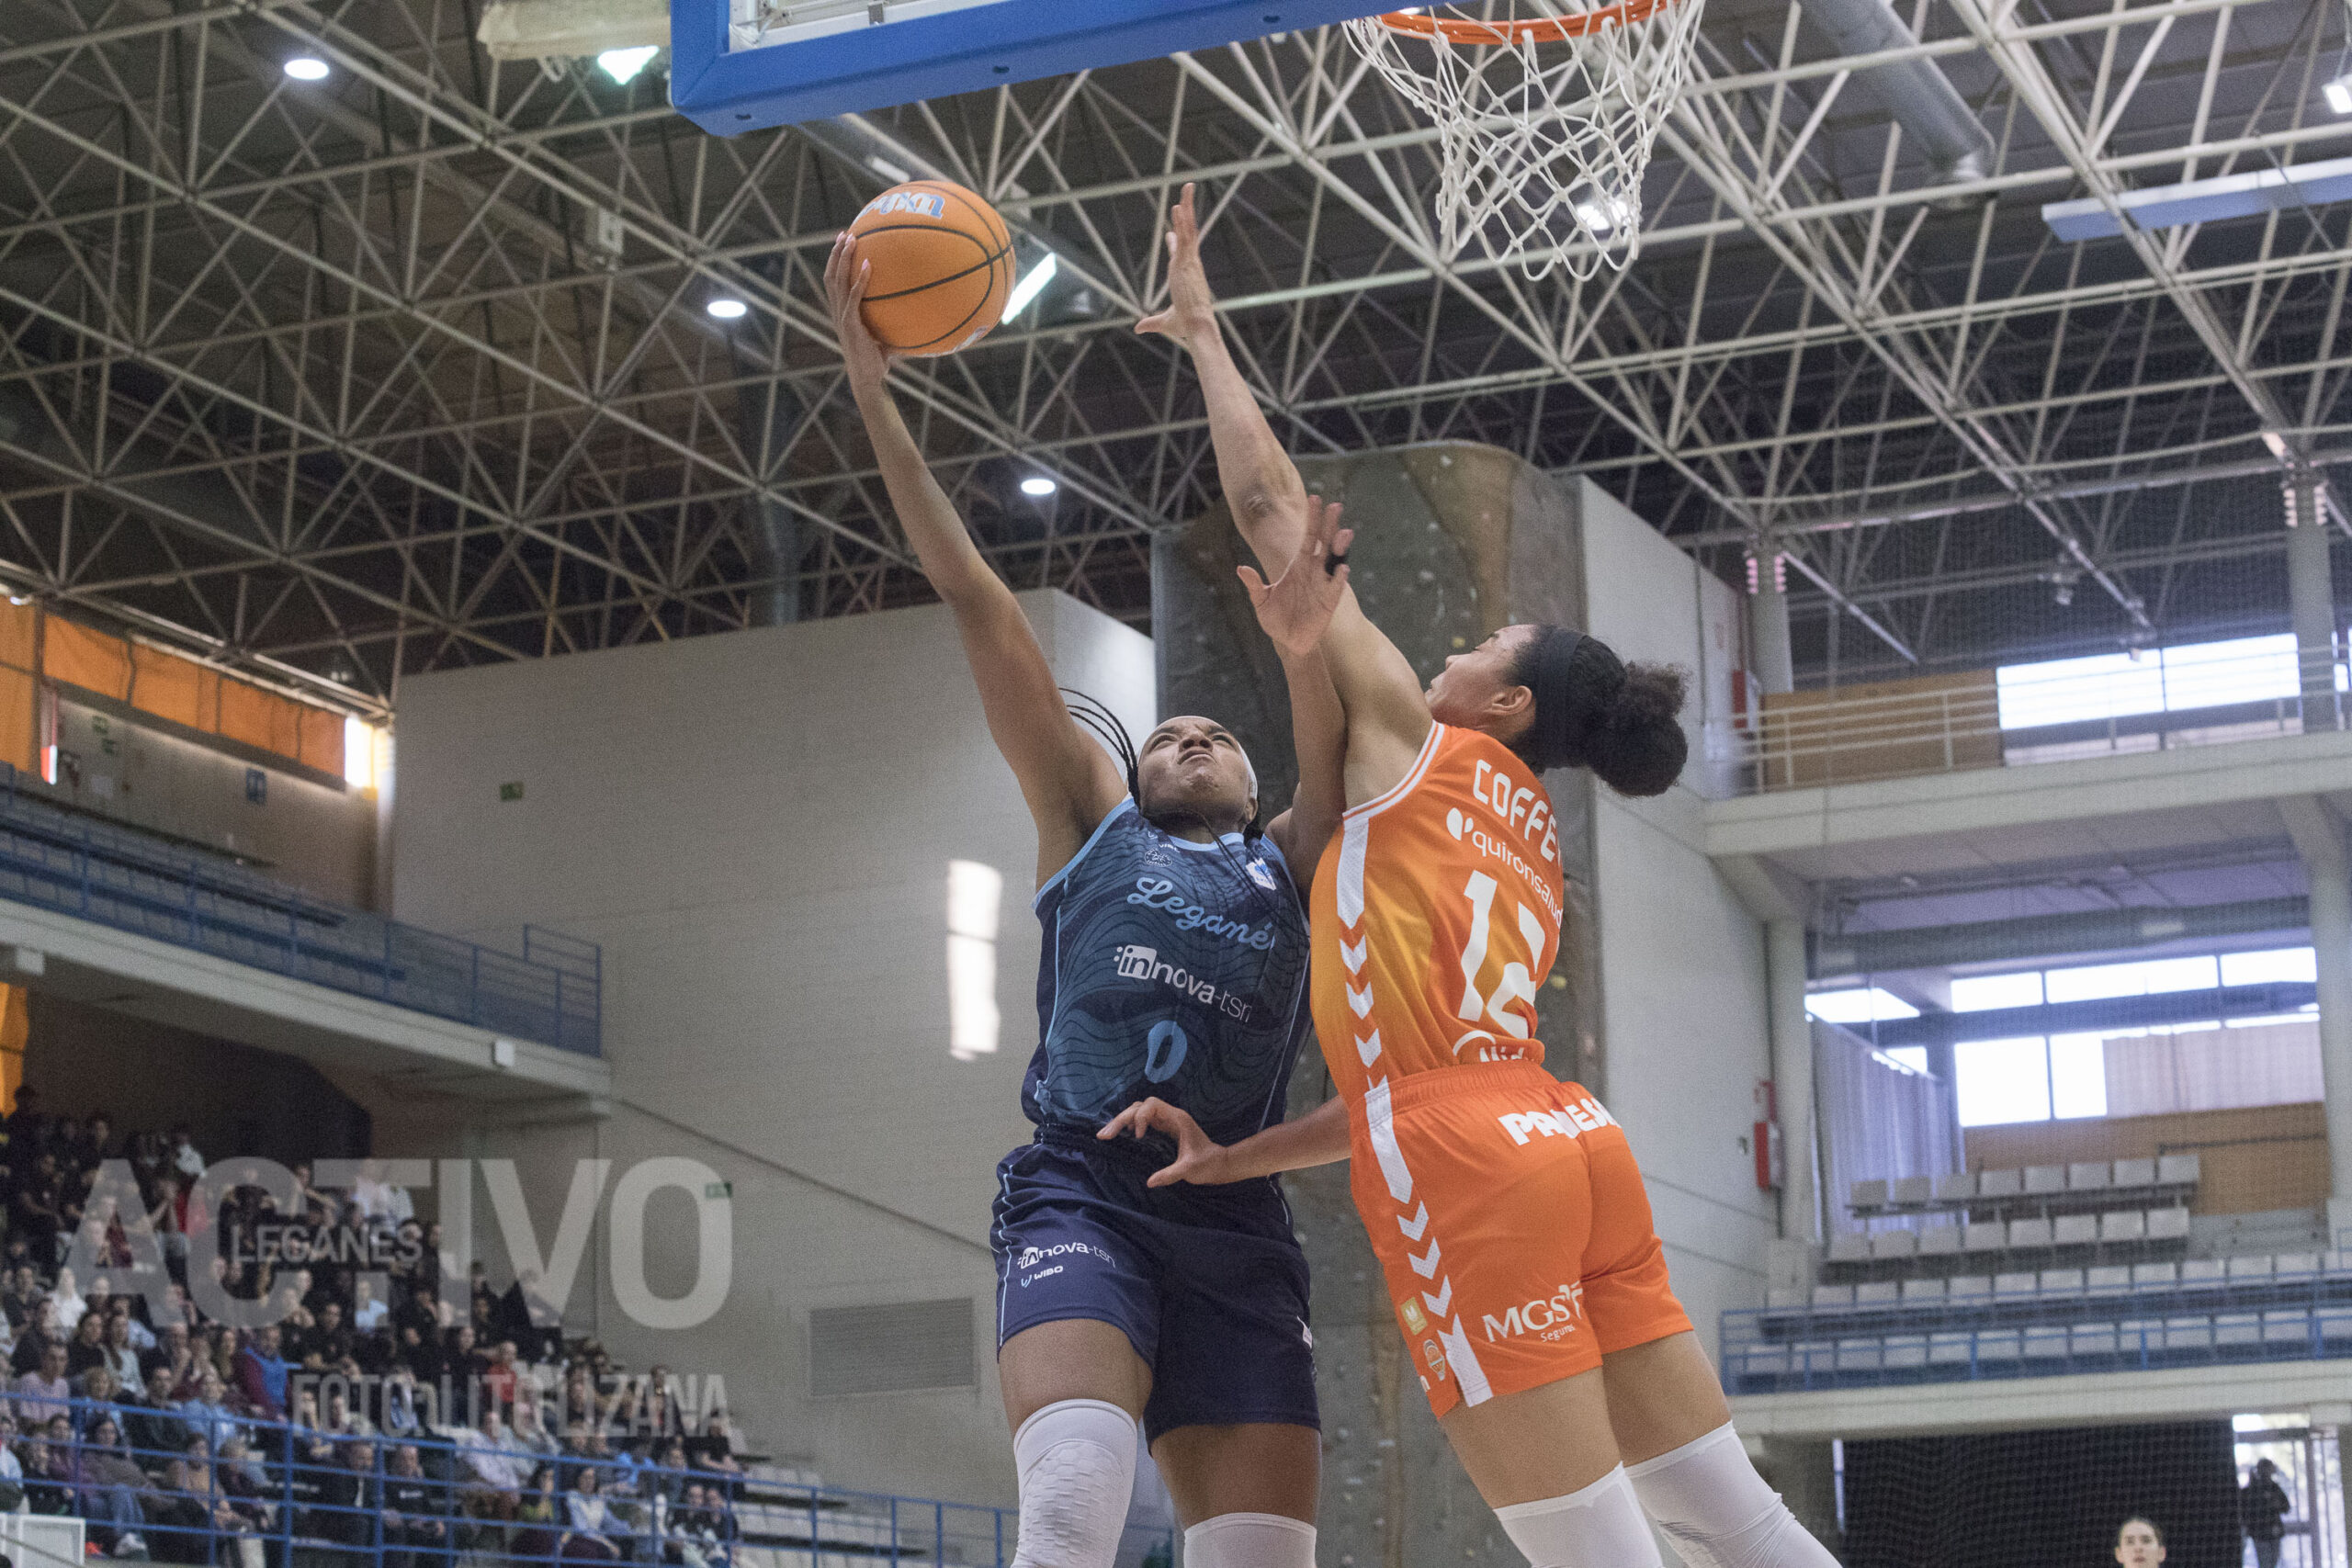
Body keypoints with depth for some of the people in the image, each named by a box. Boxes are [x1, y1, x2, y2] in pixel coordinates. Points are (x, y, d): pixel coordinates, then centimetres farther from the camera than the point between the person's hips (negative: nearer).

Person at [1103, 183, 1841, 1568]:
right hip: (1570, 1139, 8)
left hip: (1471, 1170, -8)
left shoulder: (1416, 738, 7)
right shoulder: (1529, 845, 27)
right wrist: (1233, 1159, 24)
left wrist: (1203, 331, 19)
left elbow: (1278, 508, 10)